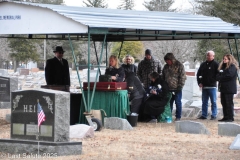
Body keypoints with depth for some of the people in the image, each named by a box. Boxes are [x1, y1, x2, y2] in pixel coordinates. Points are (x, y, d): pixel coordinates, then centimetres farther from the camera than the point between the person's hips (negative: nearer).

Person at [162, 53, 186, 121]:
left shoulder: (179, 65, -4)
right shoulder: (166, 66, 14)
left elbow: (182, 77, -7)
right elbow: (163, 77, 21)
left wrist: (180, 86, -13)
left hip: (177, 88, -5)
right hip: (168, 88, 5)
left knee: (178, 102, 0)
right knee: (169, 103, 9)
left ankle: (178, 117, 6)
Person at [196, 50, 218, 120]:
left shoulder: (215, 64, -4)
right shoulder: (203, 64, 13)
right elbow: (198, 74, 19)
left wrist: (214, 81, -14)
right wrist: (199, 82, 8)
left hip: (212, 86, -6)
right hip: (204, 86, 6)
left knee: (213, 102, -2)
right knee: (204, 102, 10)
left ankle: (214, 115, 1)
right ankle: (204, 115, 14)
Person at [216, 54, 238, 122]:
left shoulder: (232, 67, -7)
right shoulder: (223, 67, 20)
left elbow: (229, 75, -19)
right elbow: (218, 75, 22)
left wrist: (220, 78, -8)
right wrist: (218, 77, -3)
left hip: (229, 88, -9)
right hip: (223, 88, 9)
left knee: (229, 103, -8)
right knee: (224, 103, 9)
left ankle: (230, 117, -6)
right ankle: (225, 117, 13)